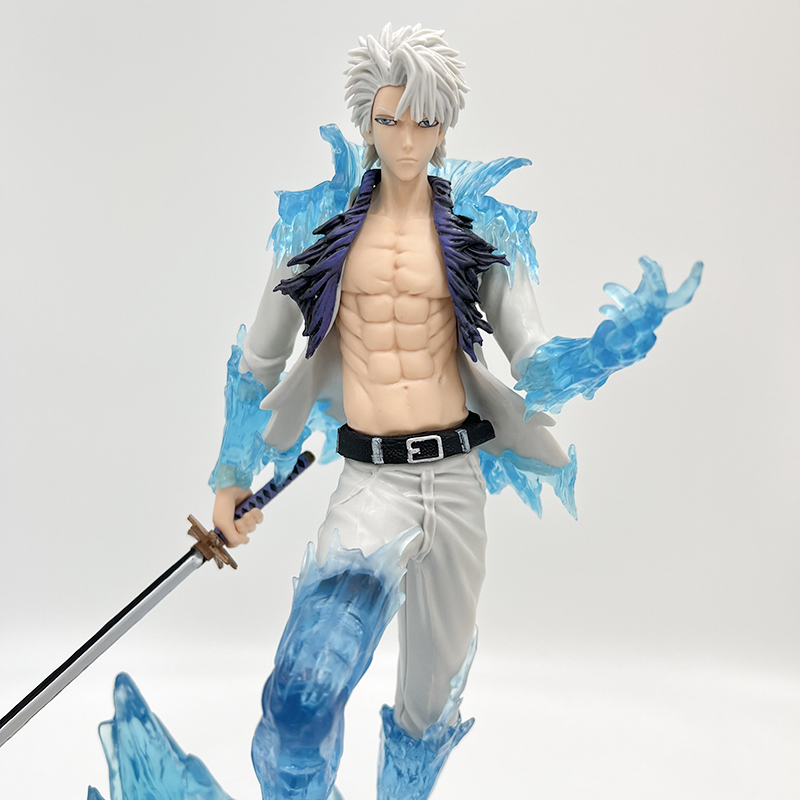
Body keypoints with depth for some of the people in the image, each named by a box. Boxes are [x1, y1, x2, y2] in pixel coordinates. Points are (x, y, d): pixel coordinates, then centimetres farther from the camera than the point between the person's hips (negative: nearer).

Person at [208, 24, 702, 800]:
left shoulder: (478, 227, 5)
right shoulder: (324, 220, 5)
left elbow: (533, 365, -1)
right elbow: (259, 357, 12)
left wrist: (628, 329, -19)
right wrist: (231, 474, 15)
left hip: (455, 474, 1)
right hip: (369, 480, -1)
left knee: (431, 693, 15)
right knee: (303, 693, -24)